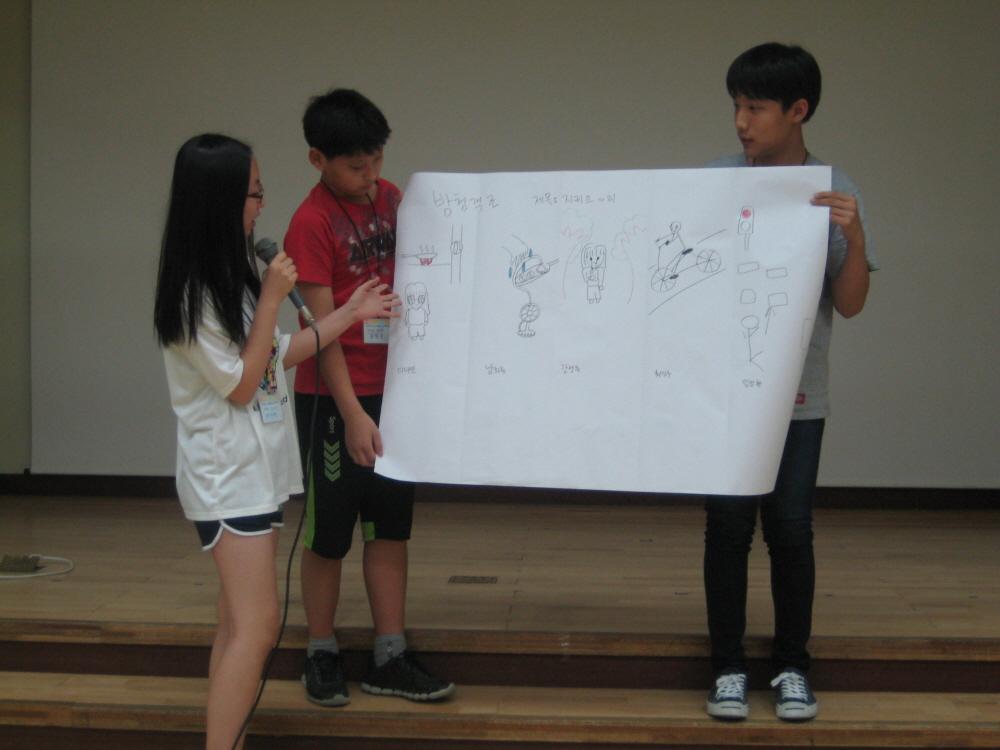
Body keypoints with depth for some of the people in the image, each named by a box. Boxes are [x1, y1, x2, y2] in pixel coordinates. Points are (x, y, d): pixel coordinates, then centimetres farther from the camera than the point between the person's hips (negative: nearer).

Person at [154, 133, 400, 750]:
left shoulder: (233, 277, 11)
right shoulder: (193, 294, -17)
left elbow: (274, 357, 16)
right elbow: (241, 384, -14)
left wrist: (349, 314, 16)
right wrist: (273, 298, -16)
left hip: (260, 466, 9)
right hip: (229, 474, -9)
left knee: (241, 627, 8)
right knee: (256, 627, -13)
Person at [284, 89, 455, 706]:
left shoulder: (390, 196, 6)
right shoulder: (312, 223, -14)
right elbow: (323, 328, -17)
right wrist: (352, 414, -20)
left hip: (394, 388, 6)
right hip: (334, 398, -6)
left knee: (391, 524, 10)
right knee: (330, 530, 5)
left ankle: (391, 659, 18)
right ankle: (322, 656, 20)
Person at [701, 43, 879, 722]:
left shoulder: (836, 192, -1)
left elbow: (850, 304, -2)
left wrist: (852, 237, -17)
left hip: (798, 394, 0)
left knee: (790, 526, 2)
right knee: (729, 524, 2)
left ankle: (793, 667, 17)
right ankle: (729, 666, 14)